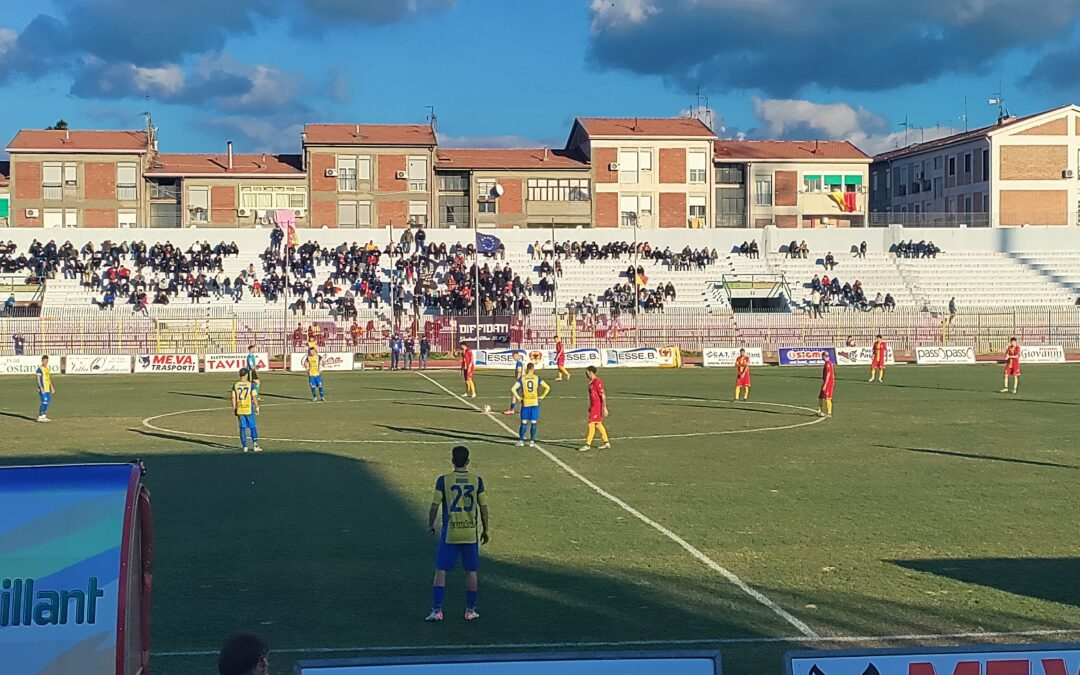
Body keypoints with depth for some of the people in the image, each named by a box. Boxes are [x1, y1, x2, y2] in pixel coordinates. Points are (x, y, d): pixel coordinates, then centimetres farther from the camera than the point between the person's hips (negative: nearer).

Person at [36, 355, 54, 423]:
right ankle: (40, 417, -4)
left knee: (48, 402, 8)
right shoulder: (40, 369, -10)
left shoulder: (47, 368, 16)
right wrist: (41, 389, -21)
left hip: (47, 389, 9)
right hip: (43, 389, -9)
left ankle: (43, 416, 16)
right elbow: (38, 380, -14)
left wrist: (51, 387, 20)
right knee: (44, 402, -12)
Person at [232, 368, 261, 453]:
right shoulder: (250, 384, -8)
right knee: (253, 427, 7)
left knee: (242, 428, 9)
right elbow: (254, 397, -8)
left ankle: (244, 447, 9)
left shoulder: (235, 385, -1)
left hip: (239, 410, 2)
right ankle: (255, 446, 3)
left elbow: (234, 398, 2)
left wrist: (234, 409, 11)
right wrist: (257, 407, 3)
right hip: (249, 409, -2)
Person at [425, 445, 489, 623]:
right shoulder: (477, 480, -1)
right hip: (471, 533, 1)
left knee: (441, 571, 5)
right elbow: (484, 508, 1)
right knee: (472, 572, 12)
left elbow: (434, 506, -6)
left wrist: (430, 526, 10)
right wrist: (486, 530, 11)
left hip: (449, 533, -1)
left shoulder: (443, 480, -6)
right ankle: (470, 611, 19)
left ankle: (437, 610, -1)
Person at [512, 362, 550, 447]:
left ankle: (521, 441, 9)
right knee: (533, 423, 6)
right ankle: (532, 442, 7)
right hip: (535, 403, 0)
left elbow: (513, 389, -11)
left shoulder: (522, 378, -1)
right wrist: (542, 396, 1)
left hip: (525, 403, 0)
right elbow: (547, 387, -6)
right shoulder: (537, 378, 0)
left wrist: (518, 398, -1)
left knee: (524, 423, 9)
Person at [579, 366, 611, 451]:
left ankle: (588, 445, -6)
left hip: (597, 406, -10)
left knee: (592, 424, -8)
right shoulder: (591, 382, 12)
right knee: (598, 424, 13)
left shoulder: (597, 382, -18)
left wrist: (604, 408, -21)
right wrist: (590, 407, 25)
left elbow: (603, 395, -19)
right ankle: (606, 442, 20)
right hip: (593, 406, 10)